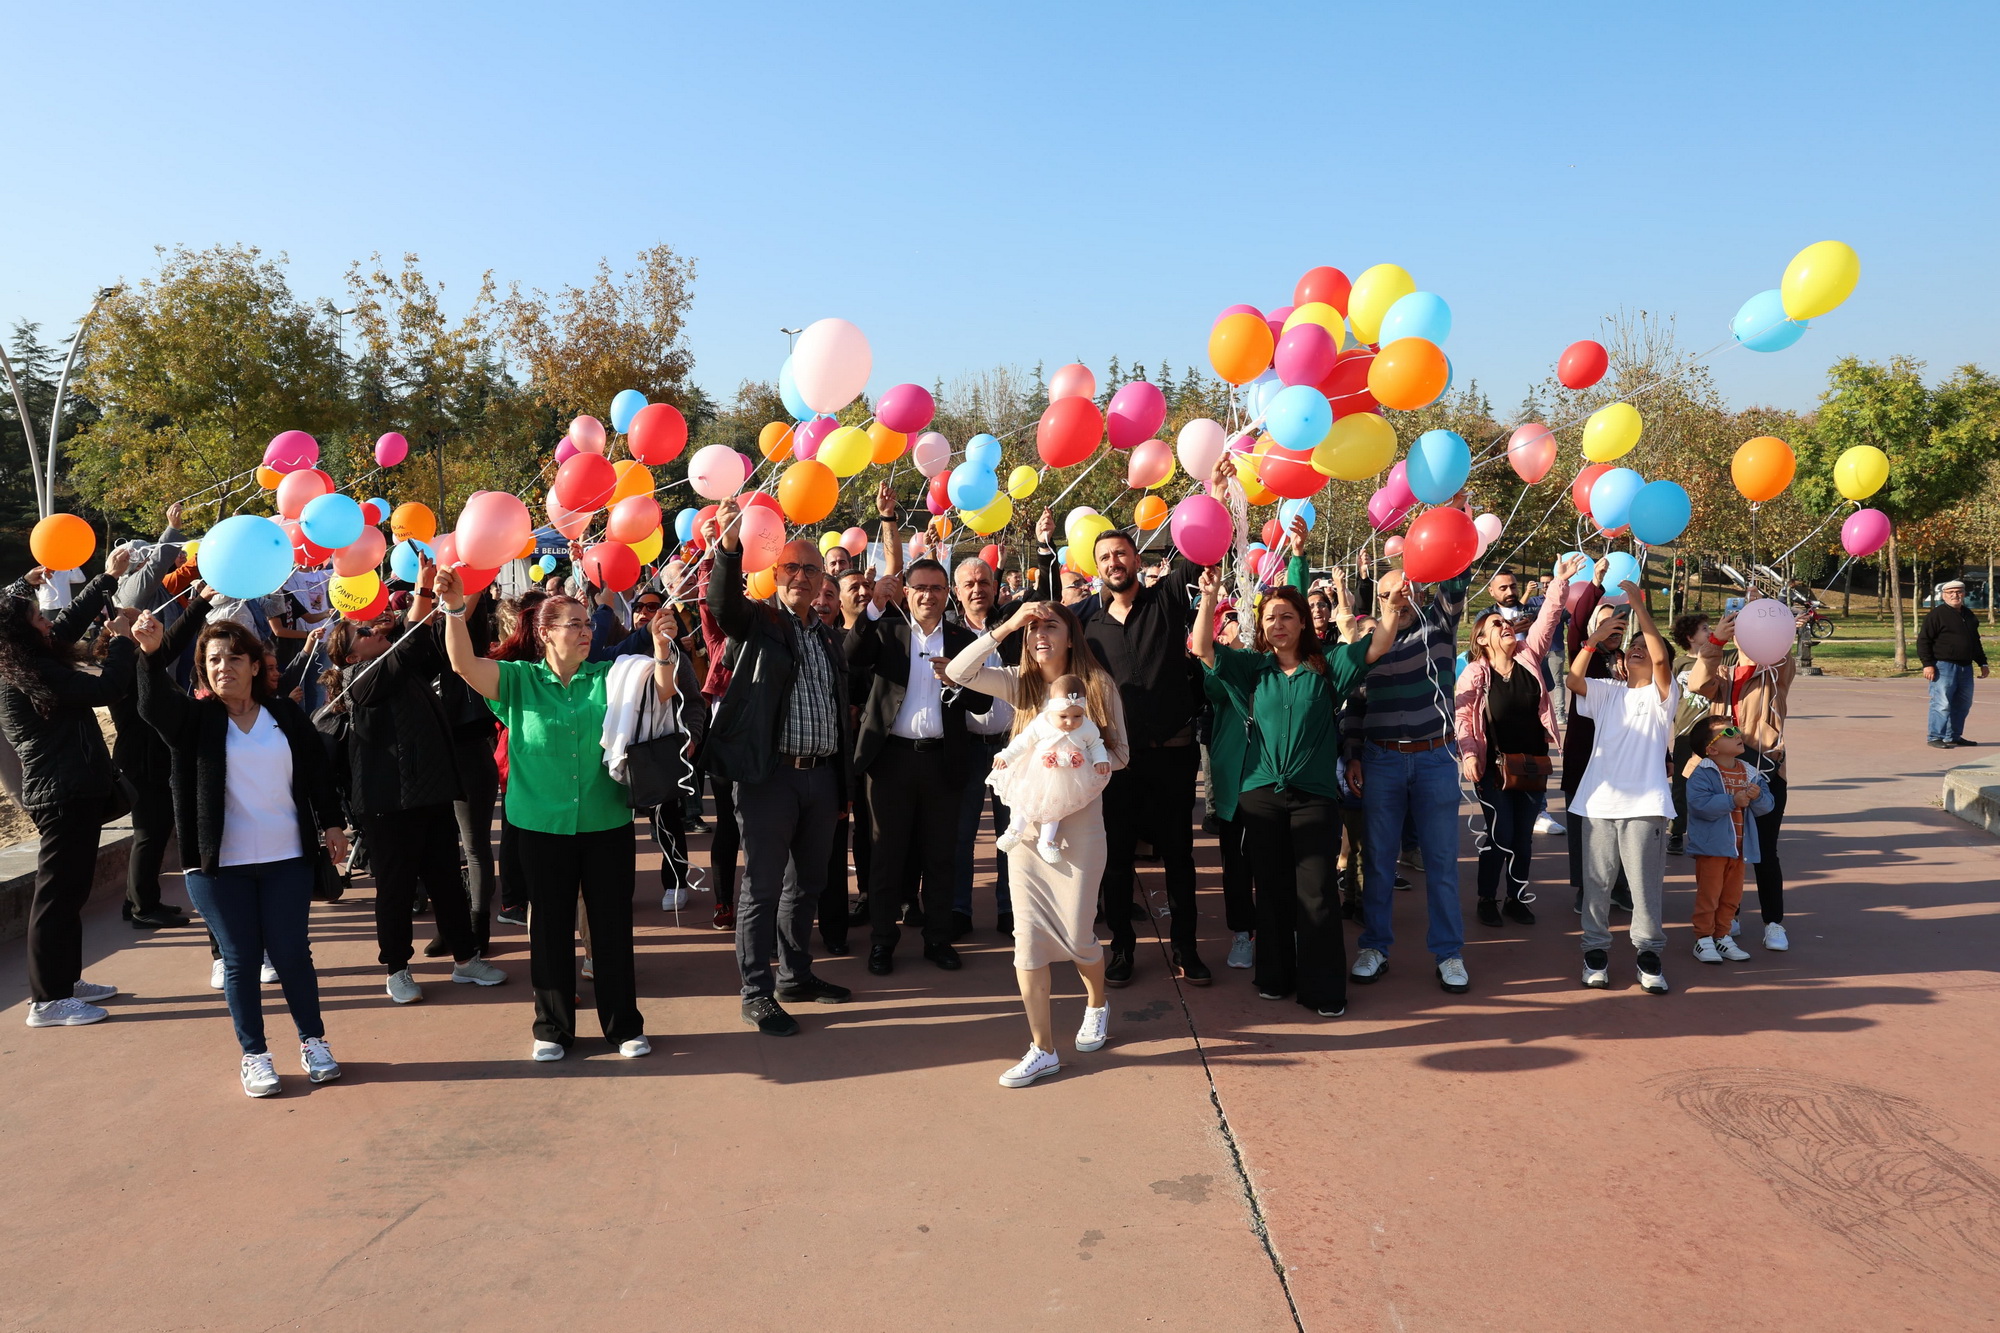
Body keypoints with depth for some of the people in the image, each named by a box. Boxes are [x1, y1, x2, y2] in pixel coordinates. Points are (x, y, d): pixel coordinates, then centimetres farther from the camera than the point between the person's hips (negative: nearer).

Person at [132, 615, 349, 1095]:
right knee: (240, 959, 5)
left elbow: (318, 770, 11)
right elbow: (153, 705, -20)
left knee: (291, 952, 4)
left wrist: (331, 823, 5)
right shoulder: (193, 719, 1)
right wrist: (152, 654, -36)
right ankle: (253, 1054, 18)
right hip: (219, 865, -1)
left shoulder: (287, 714, 6)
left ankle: (313, 1040, 21)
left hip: (287, 860, 1)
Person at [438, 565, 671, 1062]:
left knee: (613, 926, 8)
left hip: (607, 823, 1)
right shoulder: (519, 680, 1)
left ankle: (624, 1025, 22)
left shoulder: (609, 677, 4)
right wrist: (454, 609, -27)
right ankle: (553, 1027, 25)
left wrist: (661, 651, -22)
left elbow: (660, 695, -5)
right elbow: (464, 663, -12)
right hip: (543, 826, -1)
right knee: (550, 928, 10)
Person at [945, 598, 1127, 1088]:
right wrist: (1007, 625, -14)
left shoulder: (1098, 685, -2)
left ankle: (1097, 1002, 38)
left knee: (1076, 933, 3)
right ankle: (1042, 1048, 13)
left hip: (1079, 818, -2)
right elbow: (957, 673, -11)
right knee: (1028, 936, 1)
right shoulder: (1020, 684, 2)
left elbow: (1120, 754, 2)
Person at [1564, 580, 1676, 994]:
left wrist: (1640, 607, -16)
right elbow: (1572, 679, -4)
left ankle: (1649, 952, 14)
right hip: (1599, 802, 3)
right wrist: (1595, 638, -10)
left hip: (1645, 804, -3)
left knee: (1646, 884, 1)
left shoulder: (1661, 694, 4)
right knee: (1596, 881, 7)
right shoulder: (1607, 692, 13)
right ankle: (1596, 949, 18)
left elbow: (1661, 658, -13)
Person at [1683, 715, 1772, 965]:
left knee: (1732, 895, 14)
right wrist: (1732, 801, -25)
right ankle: (1703, 939, 11)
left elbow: (1766, 804, 7)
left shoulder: (1749, 773, 8)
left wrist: (1757, 797, -15)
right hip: (1712, 846, -7)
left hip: (1740, 846, 7)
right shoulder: (1702, 774, -14)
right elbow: (1700, 804, -25)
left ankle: (1722, 936, 26)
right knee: (1708, 893, 0)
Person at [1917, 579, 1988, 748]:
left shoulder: (1969, 615, 17)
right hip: (1944, 667, -8)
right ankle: (1934, 738, -5)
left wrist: (1982, 663, 24)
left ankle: (1953, 736, 21)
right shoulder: (1936, 614, -7)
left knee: (1963, 704, 11)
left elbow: (1975, 642, 27)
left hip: (1965, 668, 8)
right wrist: (1927, 664, -17)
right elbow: (1923, 640, -10)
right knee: (1942, 703, -10)